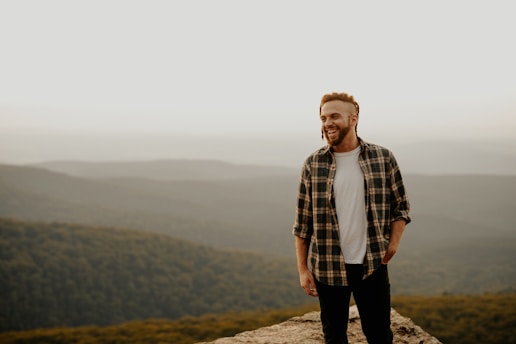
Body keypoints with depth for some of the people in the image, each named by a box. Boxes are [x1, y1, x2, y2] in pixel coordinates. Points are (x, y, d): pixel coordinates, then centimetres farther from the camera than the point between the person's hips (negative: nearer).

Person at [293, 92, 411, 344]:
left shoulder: (383, 159, -1)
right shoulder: (313, 165, -1)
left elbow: (401, 206, 8)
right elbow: (302, 224, 2)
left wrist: (393, 245, -5)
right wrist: (302, 269, 0)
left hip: (372, 265, 0)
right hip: (327, 268, 0)